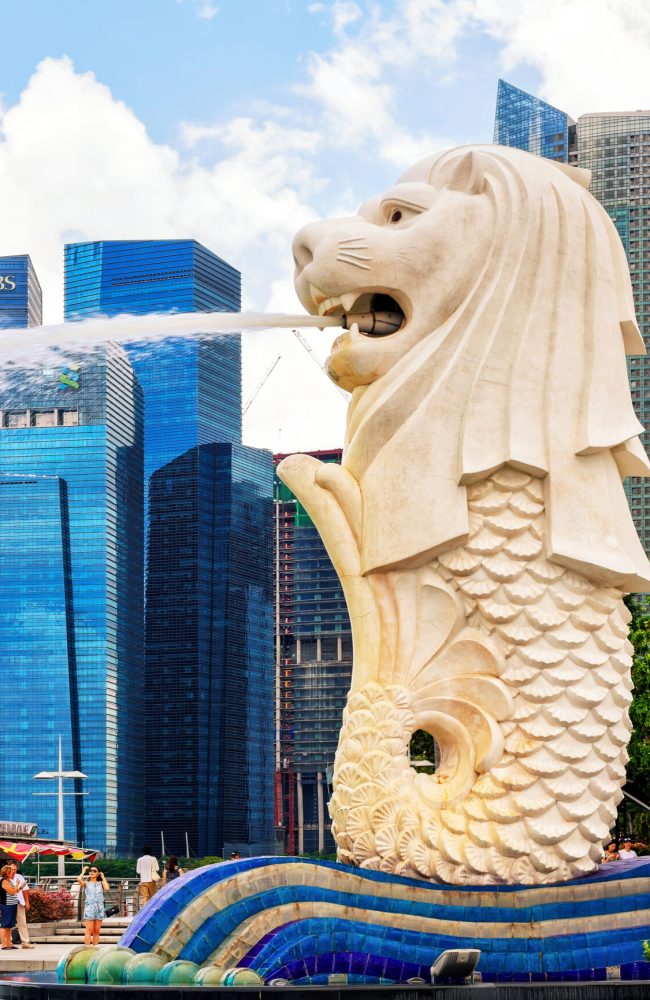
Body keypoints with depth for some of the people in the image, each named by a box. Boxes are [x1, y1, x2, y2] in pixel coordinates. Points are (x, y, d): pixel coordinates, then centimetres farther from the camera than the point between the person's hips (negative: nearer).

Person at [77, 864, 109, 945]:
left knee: (96, 931, 4)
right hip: (89, 907, -3)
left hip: (99, 908, 3)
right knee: (89, 930, -11)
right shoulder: (86, 883, 8)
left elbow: (106, 888, -7)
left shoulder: (100, 883, 14)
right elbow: (79, 879, -12)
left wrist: (103, 877, 5)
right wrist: (83, 871, 5)